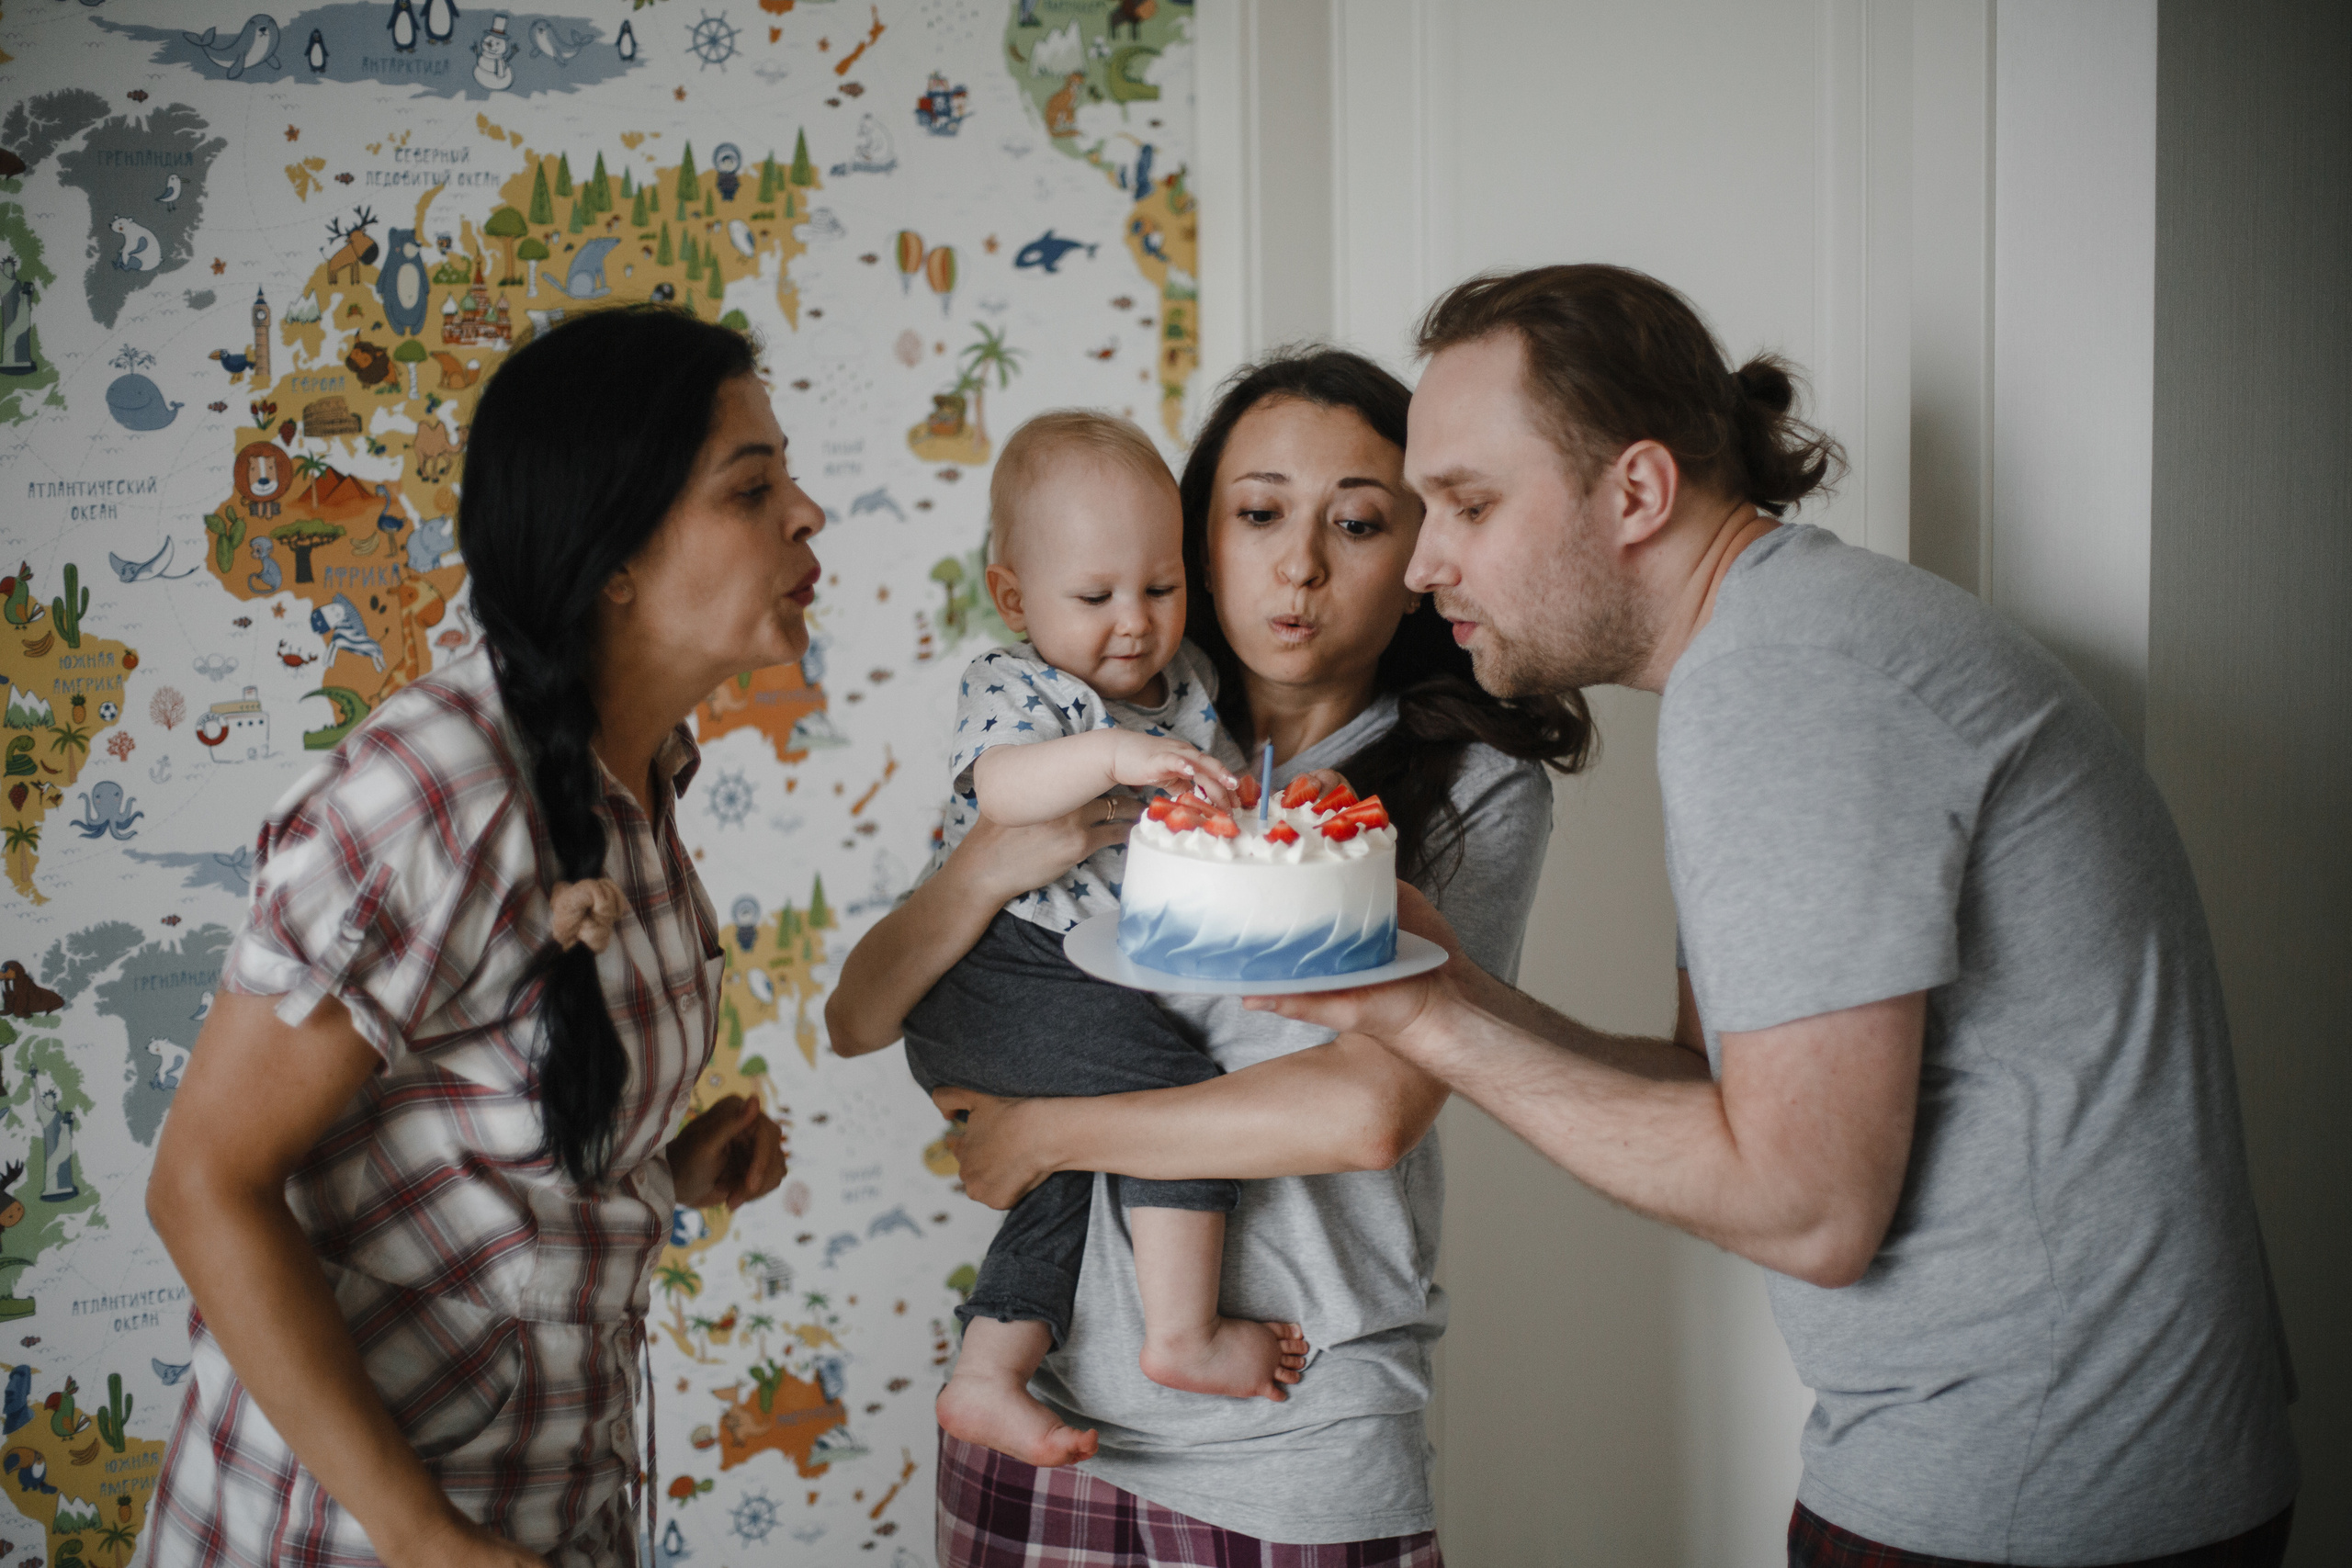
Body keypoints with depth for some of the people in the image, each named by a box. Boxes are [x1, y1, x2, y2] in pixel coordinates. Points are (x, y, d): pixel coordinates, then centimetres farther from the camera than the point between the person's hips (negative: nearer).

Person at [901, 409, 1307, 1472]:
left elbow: (1222, 785, 28)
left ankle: (987, 1377, 19)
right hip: (998, 975, -9)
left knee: (1078, 1167, 10)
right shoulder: (1011, 686, -10)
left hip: (1106, 979, 9)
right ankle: (1182, 1333, -14)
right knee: (1178, 1085, -21)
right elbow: (999, 789, -32)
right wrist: (1112, 753, -45)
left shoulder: (1188, 681, 12)